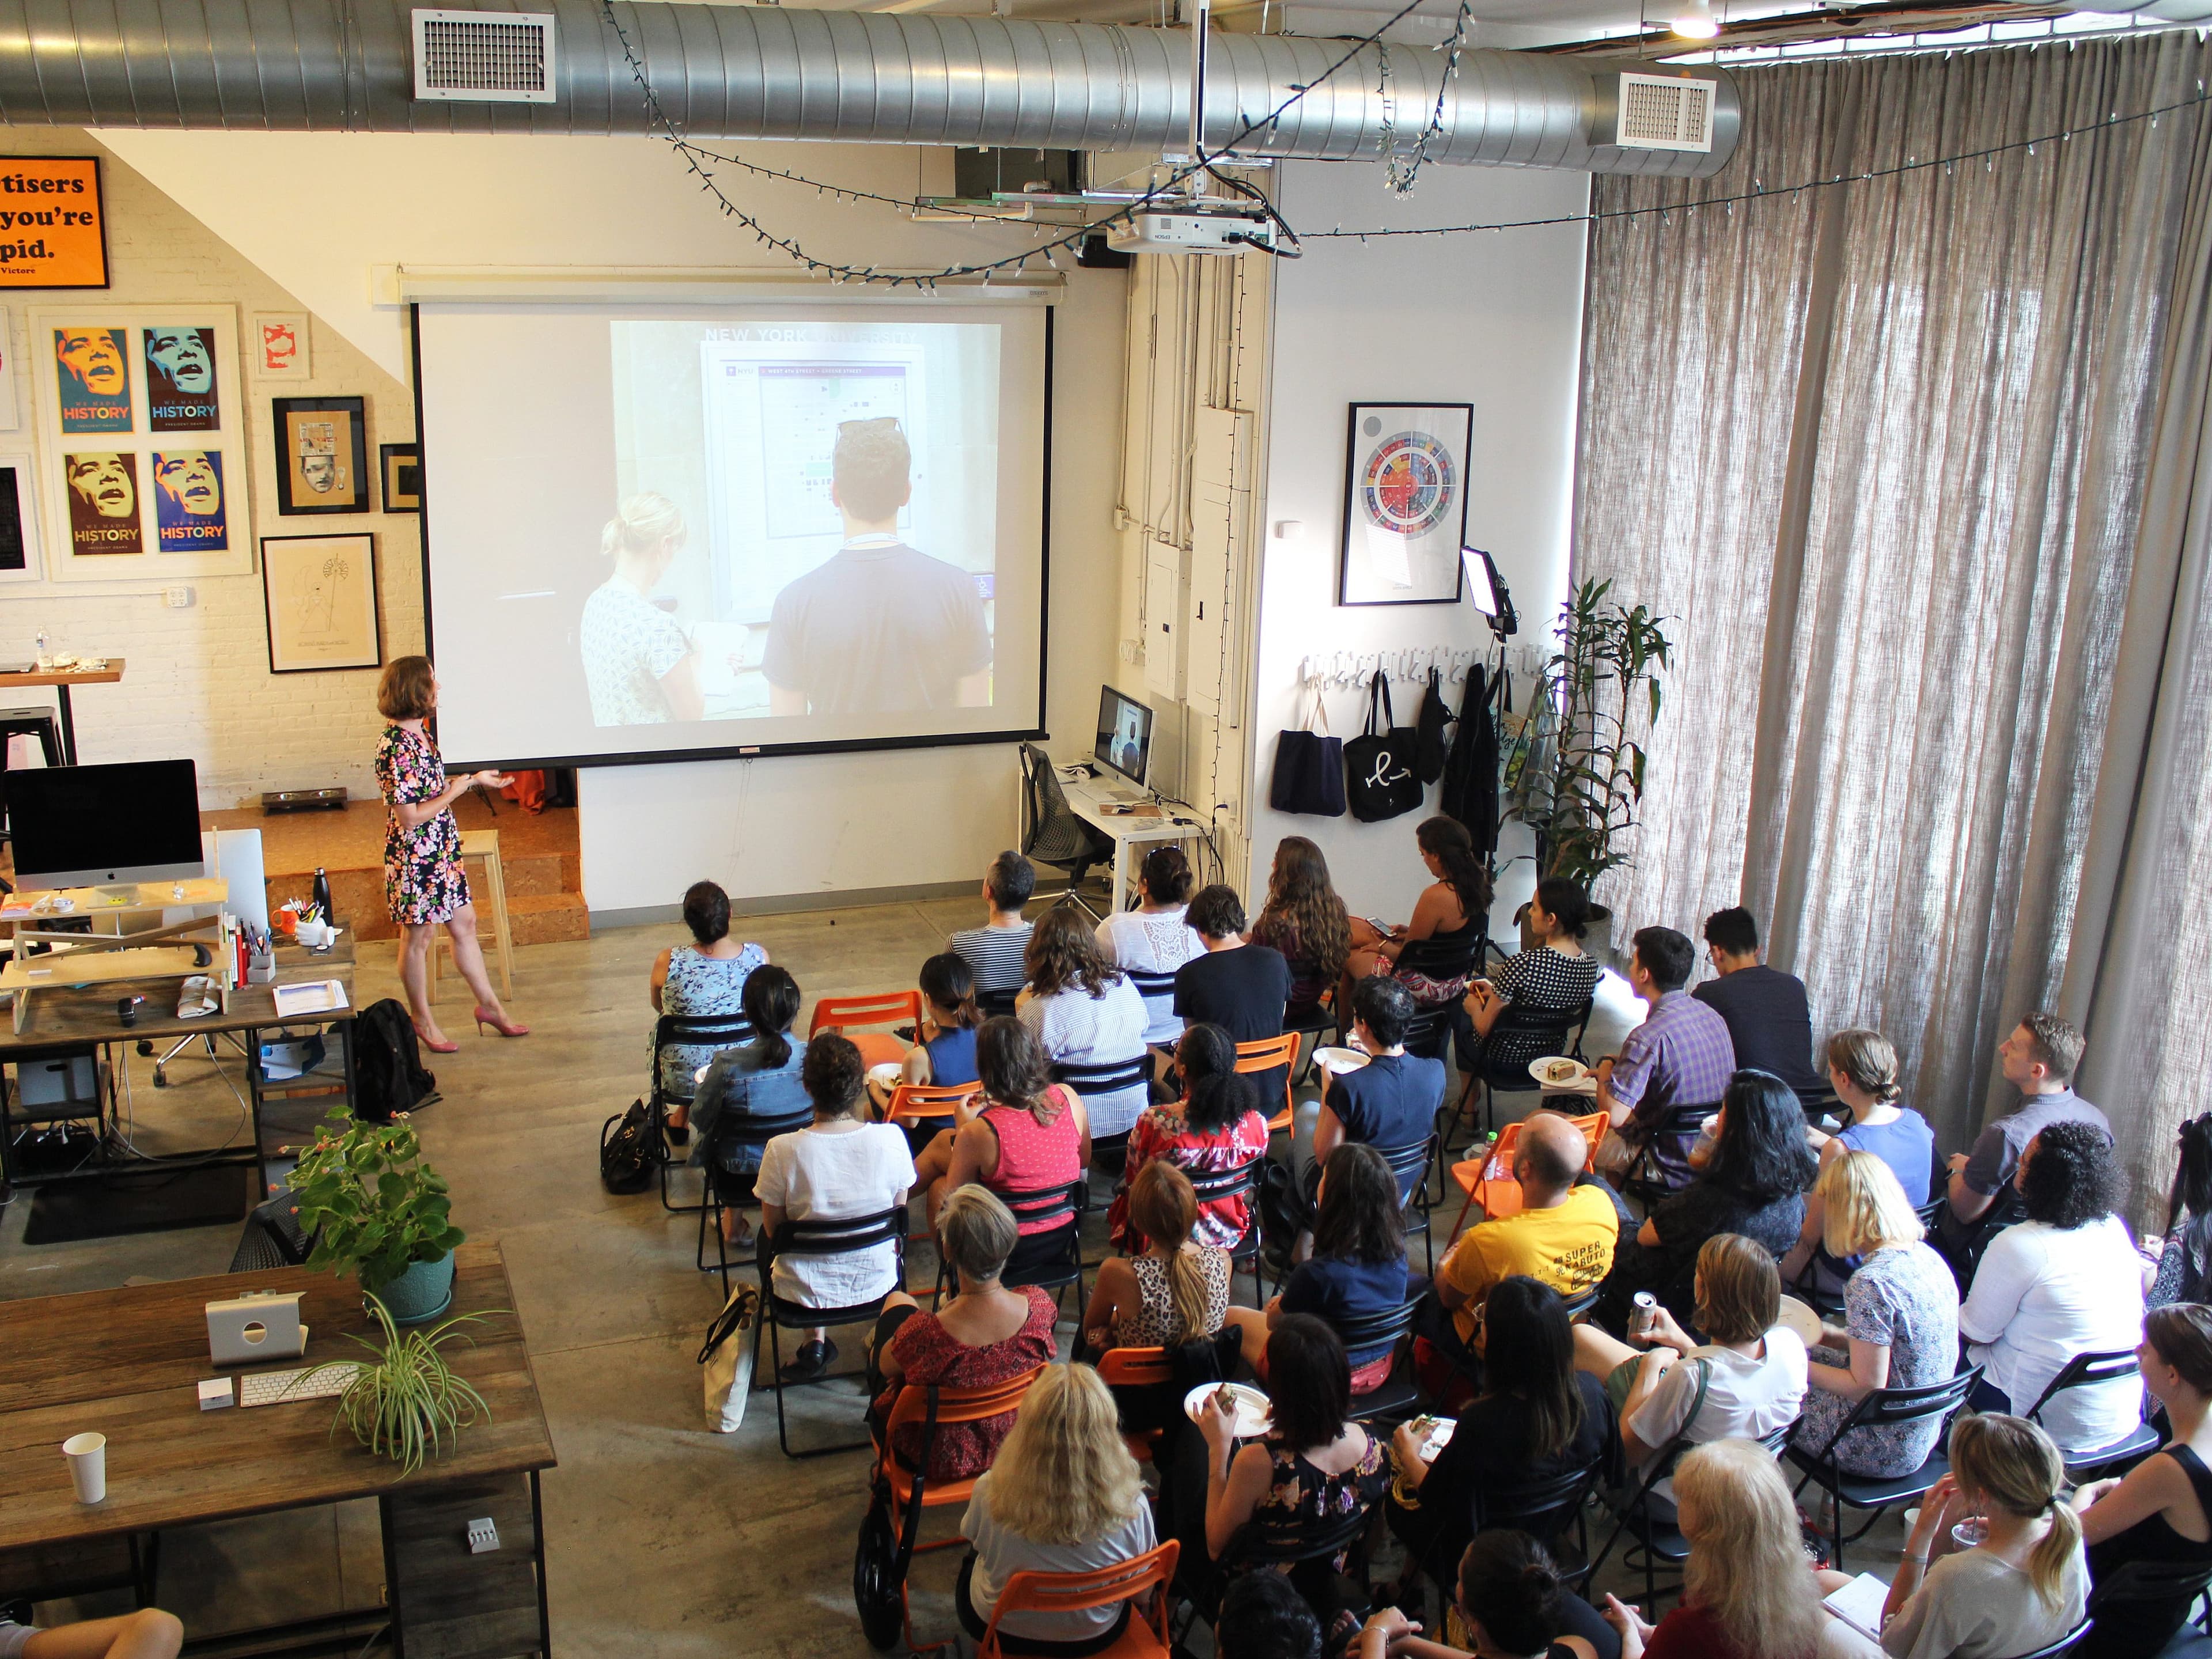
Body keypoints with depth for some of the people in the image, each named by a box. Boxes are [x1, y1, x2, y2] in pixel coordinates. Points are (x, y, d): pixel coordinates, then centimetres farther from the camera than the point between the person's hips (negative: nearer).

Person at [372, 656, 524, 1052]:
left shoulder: (419, 736, 6)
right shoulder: (397, 749, -24)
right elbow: (409, 817, -25)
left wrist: (472, 780, 7)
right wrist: (458, 789, -20)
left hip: (443, 852, 9)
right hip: (415, 857, -9)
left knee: (464, 924, 16)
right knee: (418, 937, 7)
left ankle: (489, 1005, 28)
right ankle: (422, 1020, 22)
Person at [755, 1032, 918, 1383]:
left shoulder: (782, 1151, -24)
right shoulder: (890, 1139, -19)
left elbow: (773, 1229, -9)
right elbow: (899, 1211, -3)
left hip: (805, 1292, -2)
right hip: (877, 1284, 2)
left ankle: (816, 1339, 26)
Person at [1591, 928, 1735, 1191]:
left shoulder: (1650, 1036, -28)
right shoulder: (1713, 1018, -2)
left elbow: (1613, 1116, -29)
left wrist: (1606, 1068, -9)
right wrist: (1622, 1065, 13)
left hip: (1669, 1167, -8)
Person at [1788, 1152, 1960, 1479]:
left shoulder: (1870, 1283, -27)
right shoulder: (1928, 1257, -1)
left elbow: (1867, 1388, -23)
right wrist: (1828, 1335, 11)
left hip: (1883, 1450, -8)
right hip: (1924, 1435, 8)